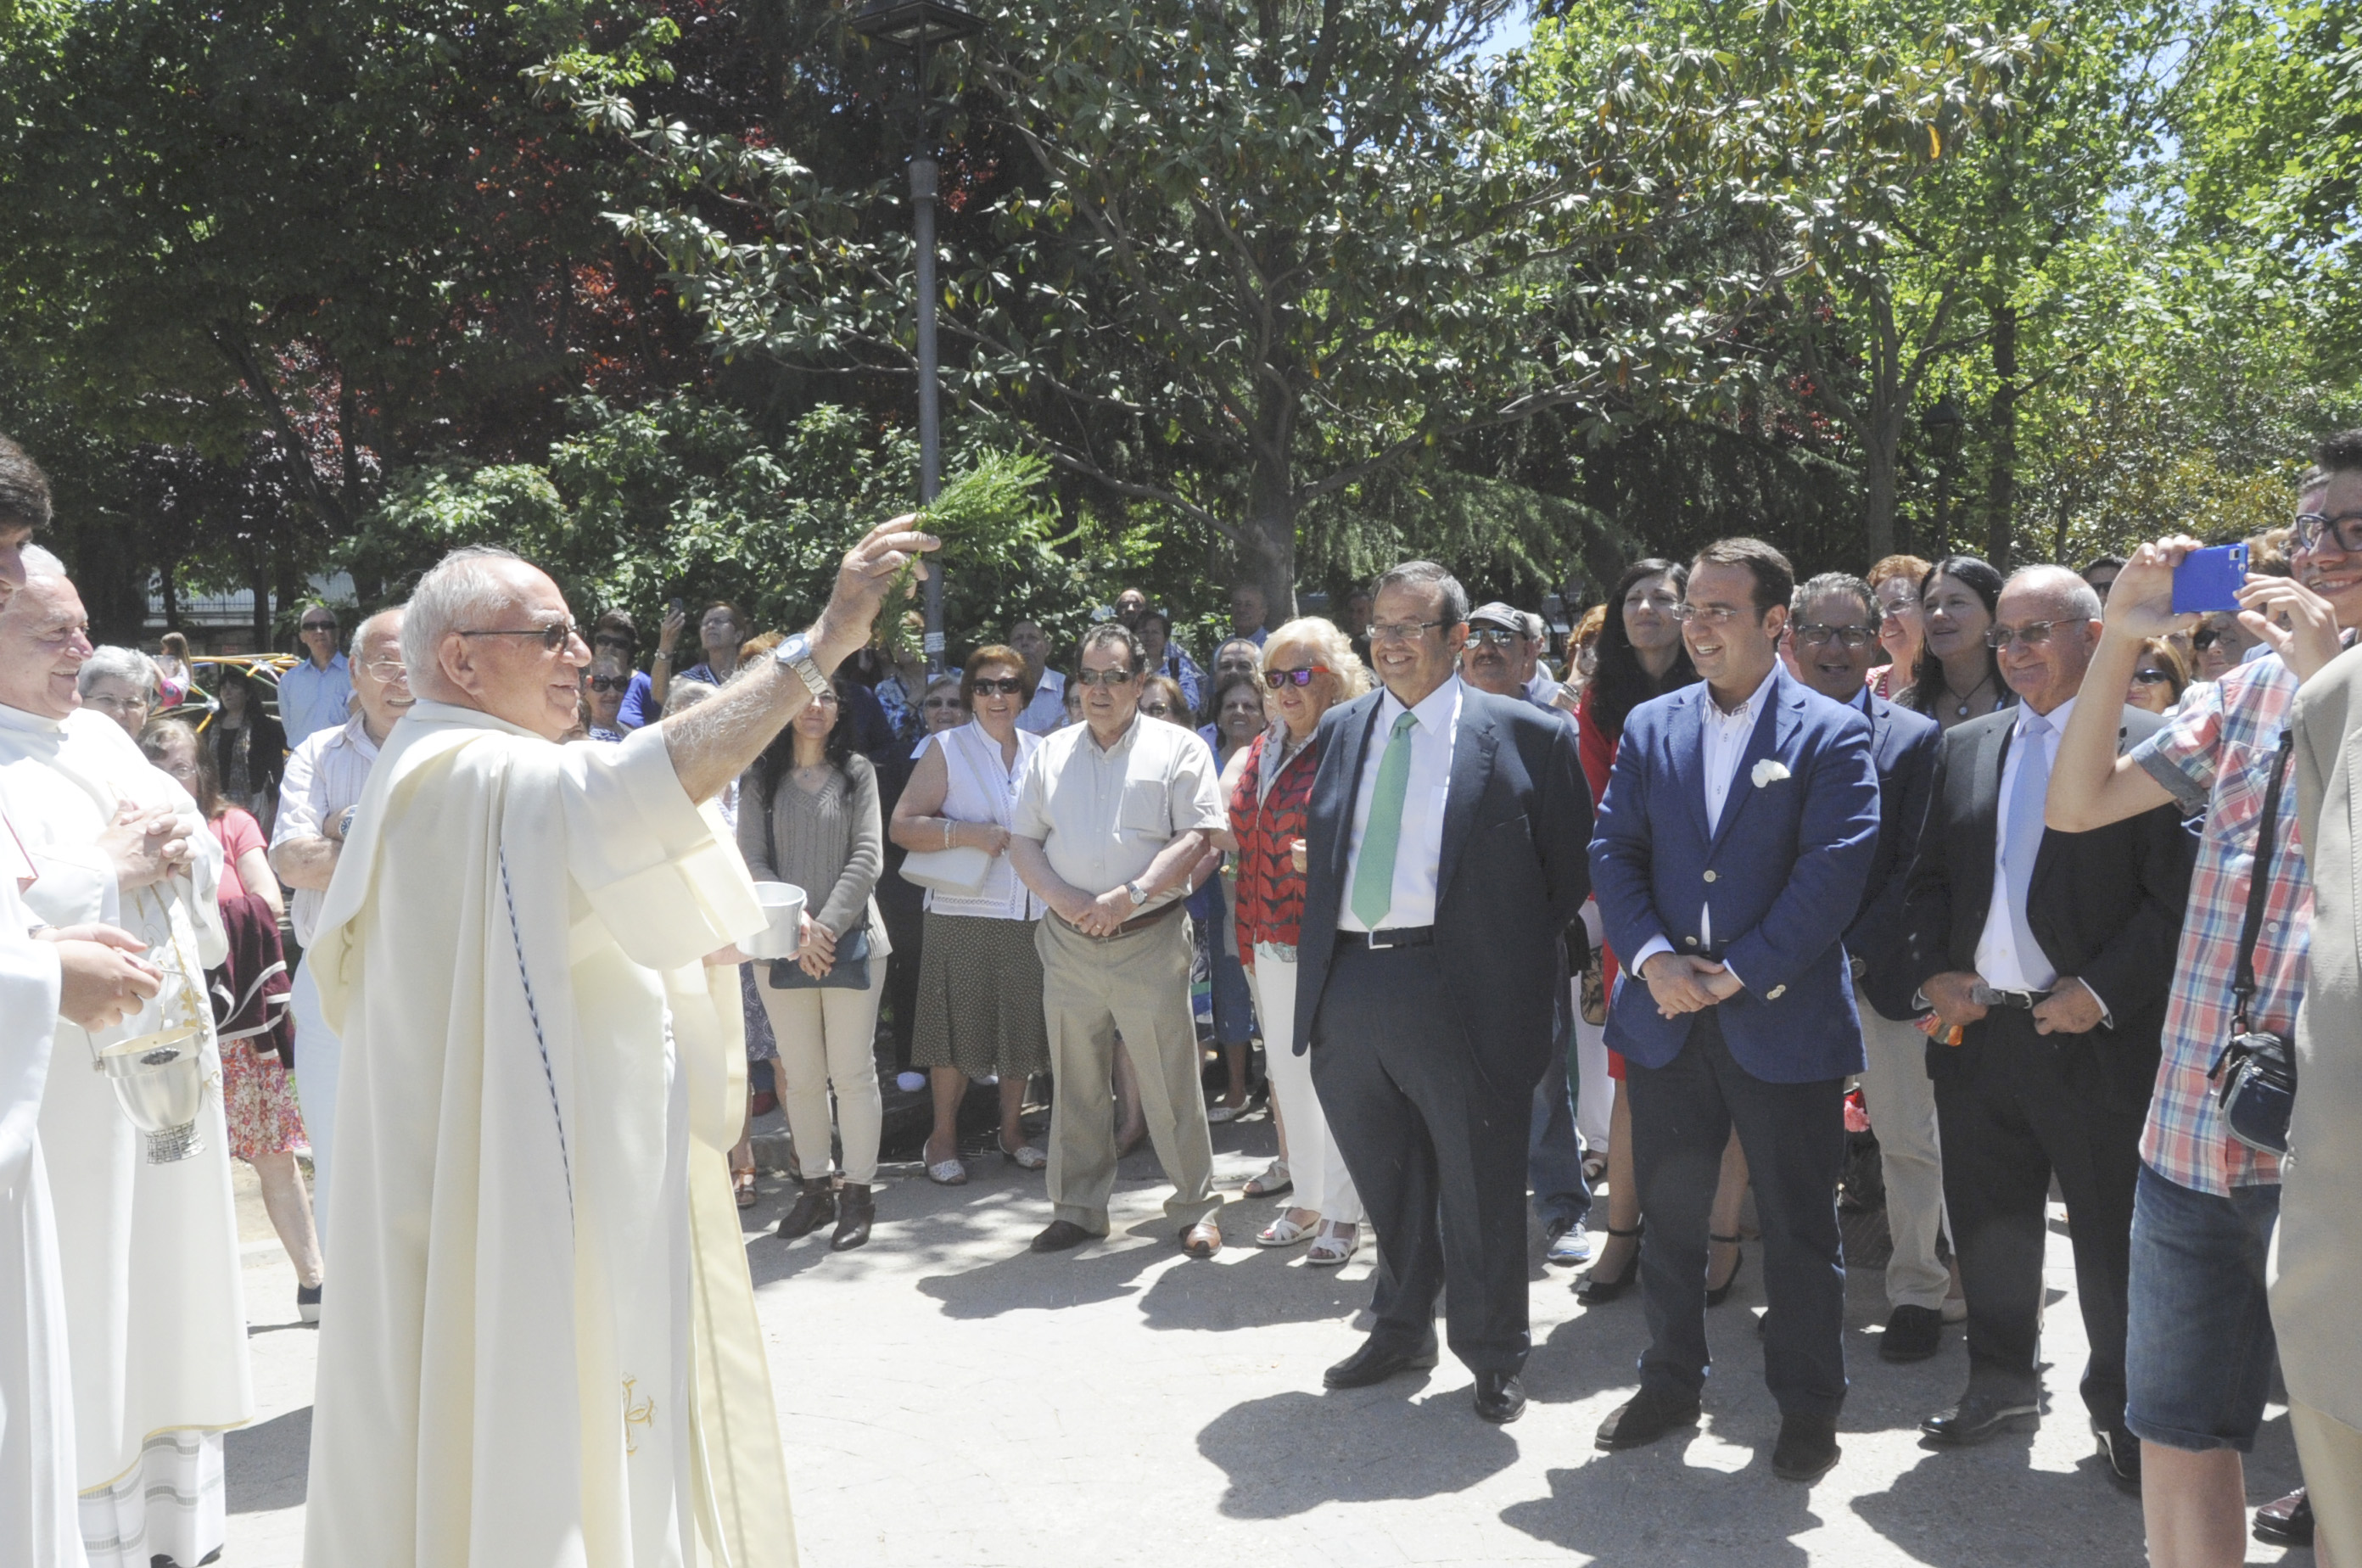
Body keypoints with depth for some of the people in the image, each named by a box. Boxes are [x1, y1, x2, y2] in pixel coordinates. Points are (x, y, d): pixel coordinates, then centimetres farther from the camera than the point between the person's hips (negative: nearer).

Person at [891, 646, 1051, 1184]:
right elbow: (902, 825, -7)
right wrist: (966, 833, -18)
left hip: (1032, 912, 4)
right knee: (958, 1024, 1)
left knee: (1024, 1024, 9)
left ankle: (1012, 1130, 25)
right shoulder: (946, 747, 0)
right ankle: (943, 1136, 16)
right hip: (963, 913, -4)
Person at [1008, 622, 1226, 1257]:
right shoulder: (1051, 754, 13)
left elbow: (1197, 838, -8)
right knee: (1075, 1085, 11)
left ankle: (1195, 1209, 13)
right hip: (1068, 943, 4)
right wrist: (1063, 899, -8)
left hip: (1150, 941, -4)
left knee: (1172, 1083, -1)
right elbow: (1022, 841, 10)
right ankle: (1077, 1210, 23)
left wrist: (1129, 896, -17)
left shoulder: (1178, 749, 1)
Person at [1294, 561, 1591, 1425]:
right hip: (1347, 987, 5)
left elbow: (1573, 867, 1)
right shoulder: (1342, 727, 13)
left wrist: (1519, 956, -2)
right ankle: (1401, 1328, 38)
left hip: (1459, 990, -5)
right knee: (1385, 1177, 18)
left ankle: (1492, 1355, 25)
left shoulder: (1524, 735, -3)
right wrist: (1319, 961, 12)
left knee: (1478, 1184, 6)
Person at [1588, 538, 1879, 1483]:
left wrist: (1739, 972, -15)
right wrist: (1653, 957, -11)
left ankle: (1808, 1406, 23)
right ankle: (1670, 1382, 31)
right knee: (1669, 1214, 14)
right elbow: (1614, 853, 5)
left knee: (1799, 1225, 7)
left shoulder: (1833, 734, -4)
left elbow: (1835, 871, -12)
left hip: (1783, 1022, -4)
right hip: (1666, 1017, 4)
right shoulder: (1650, 727, 9)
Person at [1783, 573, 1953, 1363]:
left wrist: (1857, 952, -15)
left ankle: (1917, 1294, 19)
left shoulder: (1915, 738, -1)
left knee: (1908, 1136, 5)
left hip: (1879, 970, -2)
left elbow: (1917, 865, -6)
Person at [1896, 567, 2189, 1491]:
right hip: (1976, 1028, 5)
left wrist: (2103, 991, -16)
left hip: (2096, 1040, -5)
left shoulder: (2150, 747, -5)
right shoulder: (1965, 748, 11)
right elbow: (1927, 879, 13)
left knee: (2113, 1237, 7)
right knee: (1988, 1227, 15)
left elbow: (2176, 896, -10)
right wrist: (1933, 971, -1)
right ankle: (2003, 1382, 34)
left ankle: (2121, 1410, 25)